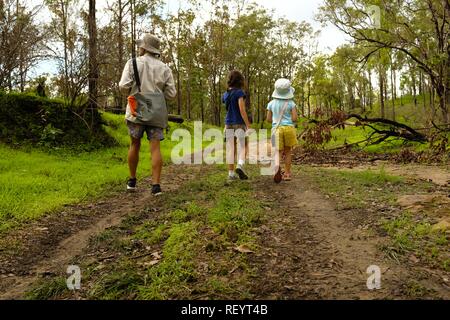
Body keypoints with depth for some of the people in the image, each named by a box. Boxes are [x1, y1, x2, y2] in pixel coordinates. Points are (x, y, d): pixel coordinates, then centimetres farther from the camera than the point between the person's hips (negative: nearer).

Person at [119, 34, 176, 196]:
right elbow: (171, 94, 2)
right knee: (155, 148, -2)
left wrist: (130, 92, 12)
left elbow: (124, 86, -11)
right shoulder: (165, 68, 4)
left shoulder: (133, 63, -1)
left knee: (135, 145, 15)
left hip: (136, 111, 0)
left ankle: (132, 181, 25)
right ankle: (156, 185, -8)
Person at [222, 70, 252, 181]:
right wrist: (248, 125, -15)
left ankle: (231, 173, 7)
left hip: (229, 124, 5)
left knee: (231, 149, 7)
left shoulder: (225, 94, 10)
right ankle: (240, 166, -20)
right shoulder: (239, 92, -10)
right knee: (243, 147, 3)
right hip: (239, 124, -5)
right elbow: (242, 110, -16)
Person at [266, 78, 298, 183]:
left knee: (278, 152, 3)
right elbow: (295, 118, -9)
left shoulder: (271, 103, 2)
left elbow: (268, 119, 5)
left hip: (277, 129, 1)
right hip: (289, 128, -1)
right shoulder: (291, 103, -4)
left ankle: (277, 166, -29)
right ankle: (287, 174, 16)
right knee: (288, 151, 14)